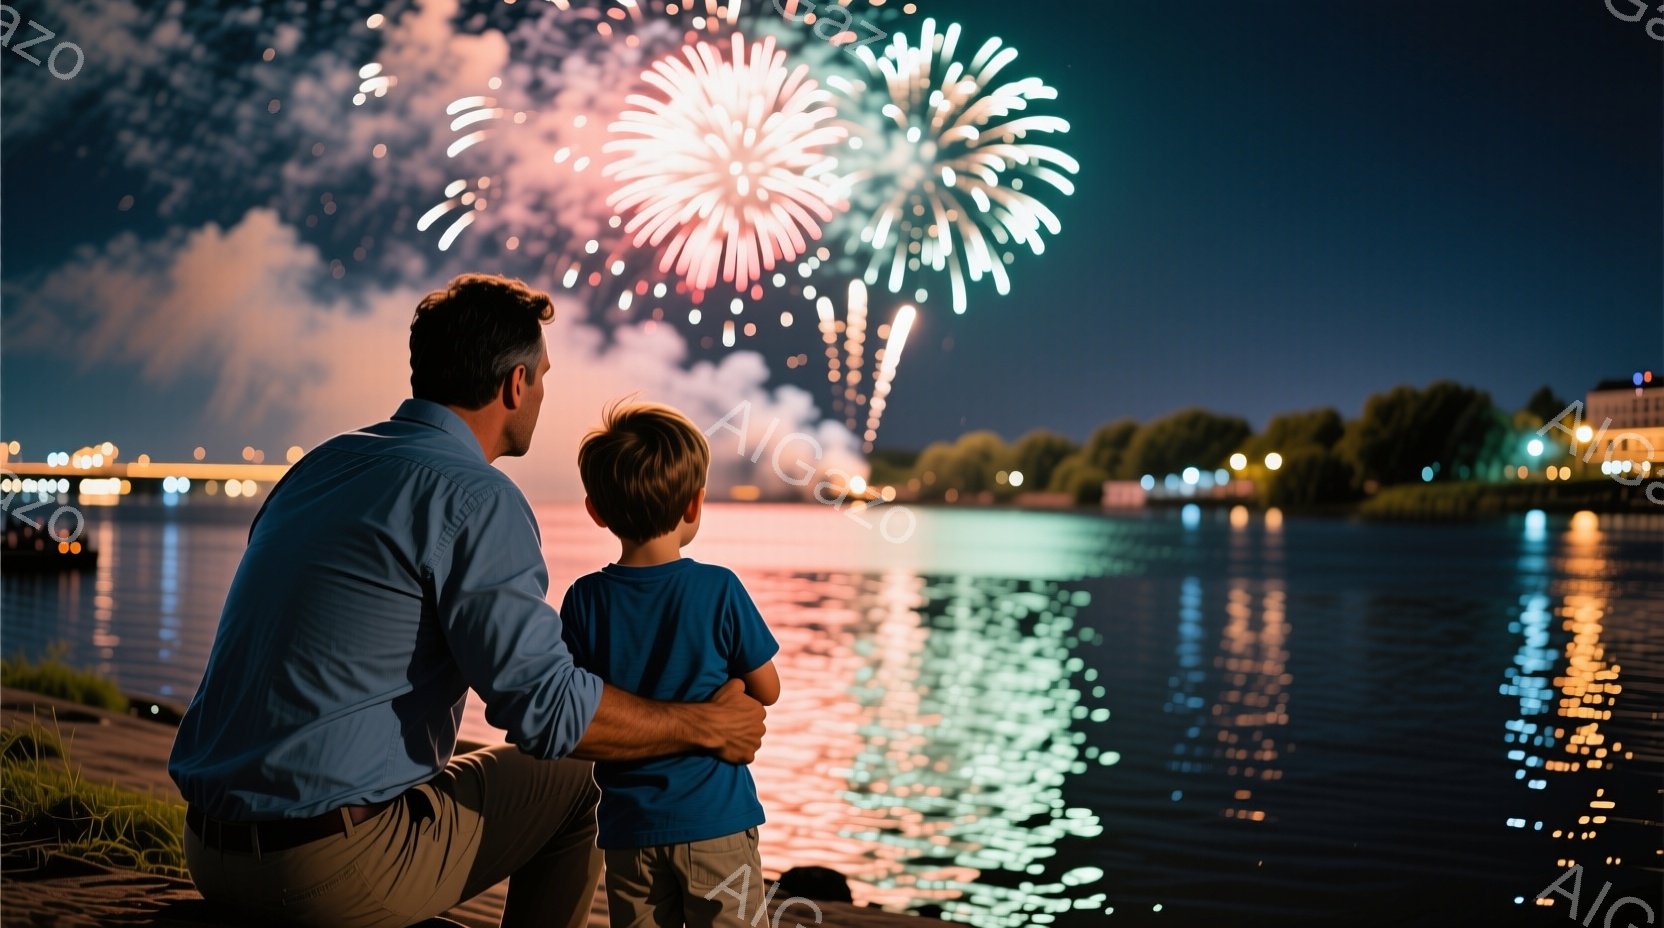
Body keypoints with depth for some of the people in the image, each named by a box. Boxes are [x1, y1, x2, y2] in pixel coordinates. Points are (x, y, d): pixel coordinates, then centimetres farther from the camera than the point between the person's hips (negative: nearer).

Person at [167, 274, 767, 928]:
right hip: (339, 873, -8)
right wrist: (709, 725, -4)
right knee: (573, 782, 10)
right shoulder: (476, 499, -15)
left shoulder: (321, 463, 11)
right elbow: (549, 709, -19)